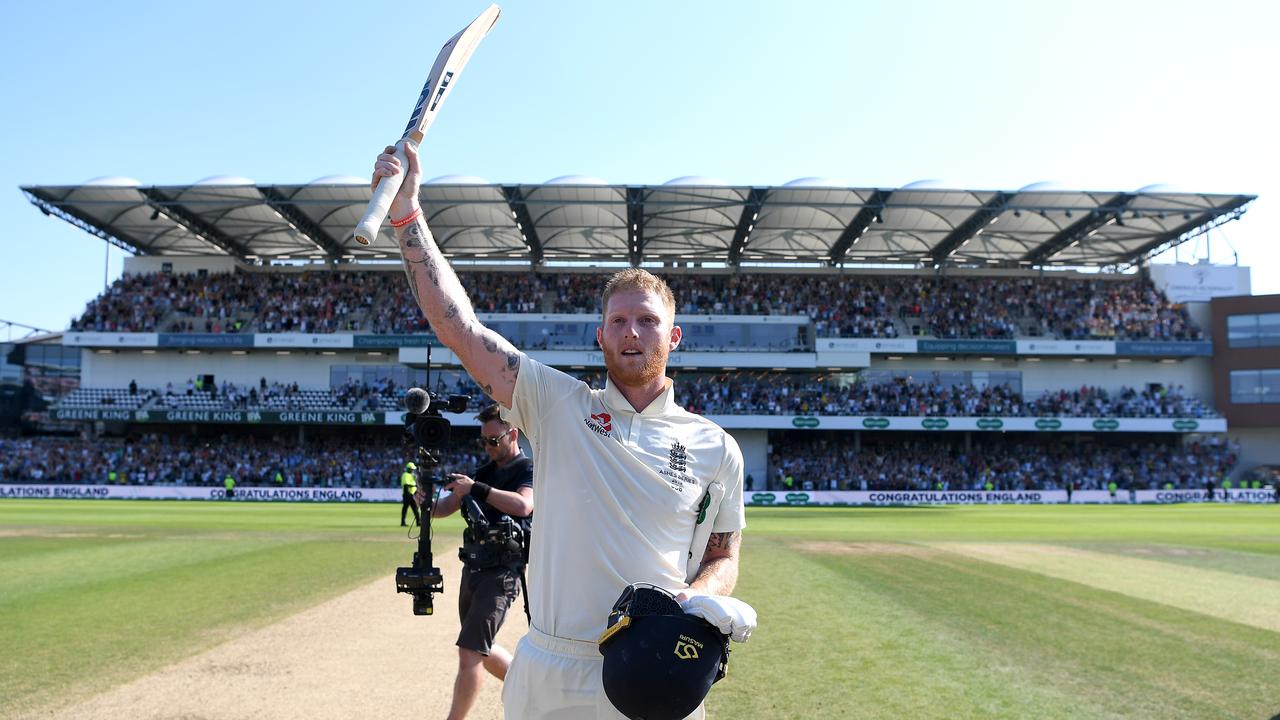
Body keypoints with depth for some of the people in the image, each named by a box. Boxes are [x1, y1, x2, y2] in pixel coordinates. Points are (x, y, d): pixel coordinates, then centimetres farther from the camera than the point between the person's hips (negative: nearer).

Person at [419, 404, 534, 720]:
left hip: (501, 572, -8)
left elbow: (523, 505, -27)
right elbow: (446, 508, 11)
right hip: (472, 568, 8)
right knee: (482, 650, 18)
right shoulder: (485, 472, 15)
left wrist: (476, 488, -30)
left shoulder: (530, 471, -6)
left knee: (470, 652, -12)